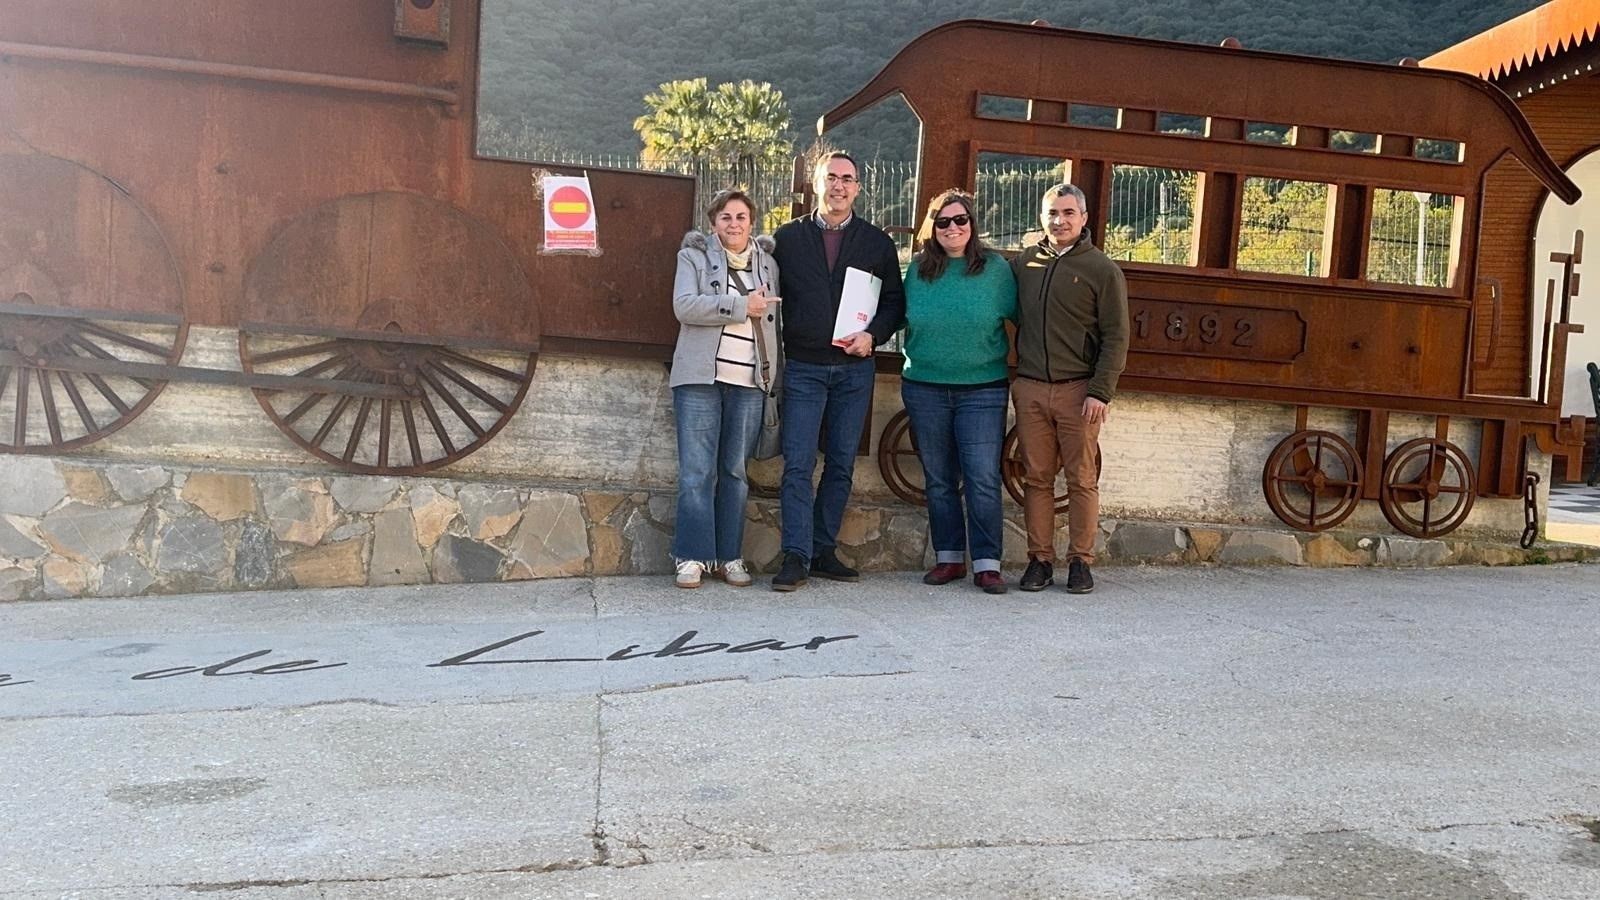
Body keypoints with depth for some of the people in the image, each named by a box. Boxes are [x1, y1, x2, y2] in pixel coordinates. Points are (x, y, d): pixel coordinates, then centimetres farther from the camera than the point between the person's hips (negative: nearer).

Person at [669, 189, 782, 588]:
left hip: (749, 381, 3)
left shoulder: (767, 262, 16)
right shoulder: (694, 256, 7)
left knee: (736, 471, 5)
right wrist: (741, 306, -14)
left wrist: (775, 373, 8)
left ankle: (730, 556, 11)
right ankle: (693, 556, 1)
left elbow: (774, 319, 18)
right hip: (701, 377, -3)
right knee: (697, 471, -5)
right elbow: (684, 305, -10)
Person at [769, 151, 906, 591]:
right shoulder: (788, 237, 7)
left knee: (841, 464, 6)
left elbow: (894, 301, 9)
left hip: (854, 369, 2)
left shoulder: (877, 242, 9)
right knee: (798, 465, -8)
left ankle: (824, 550, 15)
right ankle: (796, 556, -7)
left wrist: (872, 334, -9)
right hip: (803, 368, -1)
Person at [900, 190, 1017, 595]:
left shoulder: (996, 268, -2)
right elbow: (906, 321, 15)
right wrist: (913, 365, 9)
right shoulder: (918, 270, 5)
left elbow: (1020, 316, 3)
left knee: (983, 480, -7)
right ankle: (949, 558, 19)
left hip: (982, 390, -3)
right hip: (925, 389, 3)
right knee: (938, 480, 9)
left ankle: (987, 564, 1)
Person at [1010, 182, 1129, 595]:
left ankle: (1080, 561, 10)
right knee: (1036, 478, 5)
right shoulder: (1024, 263, 11)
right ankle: (1040, 559, 12)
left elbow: (1116, 337, -2)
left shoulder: (1102, 270, 1)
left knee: (1082, 480, 1)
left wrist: (1100, 392, -11)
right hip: (1030, 389, 3)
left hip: (1078, 391, -3)